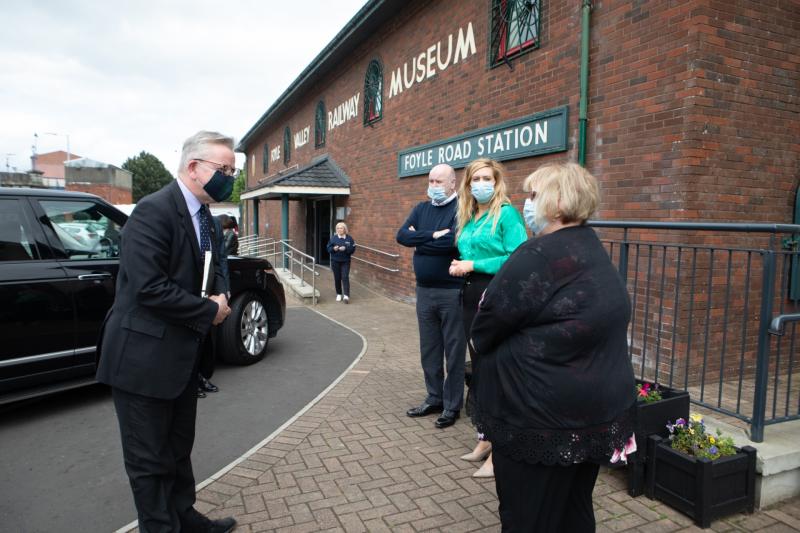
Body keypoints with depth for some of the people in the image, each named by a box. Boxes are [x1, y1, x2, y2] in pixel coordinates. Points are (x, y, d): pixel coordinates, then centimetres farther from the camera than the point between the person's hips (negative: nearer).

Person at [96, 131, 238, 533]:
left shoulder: (203, 216, 9)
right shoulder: (154, 211, -19)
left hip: (183, 354, 9)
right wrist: (209, 311, -17)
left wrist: (220, 295, -3)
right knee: (149, 458, 9)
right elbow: (149, 287, -26)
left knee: (178, 449, 22)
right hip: (146, 356, -9)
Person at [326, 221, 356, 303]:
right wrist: (333, 249, -18)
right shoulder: (333, 237, 2)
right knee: (337, 278, 7)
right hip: (335, 261, 1)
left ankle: (346, 295, -13)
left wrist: (345, 249, -20)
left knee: (345, 277, -10)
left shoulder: (349, 238, 0)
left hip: (345, 261, -1)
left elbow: (352, 249, -3)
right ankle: (339, 294, 21)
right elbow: (328, 248, 3)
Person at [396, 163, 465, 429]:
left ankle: (452, 405, 17)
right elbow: (402, 235, -2)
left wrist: (419, 238, -11)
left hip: (452, 292, -6)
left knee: (453, 351, 4)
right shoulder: (421, 209, 12)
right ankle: (434, 398, 29)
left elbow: (454, 241, -25)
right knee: (428, 349, 14)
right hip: (424, 290, 7)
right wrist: (433, 236, -14)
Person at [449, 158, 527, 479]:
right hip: (470, 296, 8)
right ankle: (486, 438, 29)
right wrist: (459, 266, 1)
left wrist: (474, 265, -16)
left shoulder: (506, 213, -9)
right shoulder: (468, 218, 13)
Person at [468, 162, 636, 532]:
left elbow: (491, 321, -14)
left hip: (547, 412, -9)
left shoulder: (542, 254, -21)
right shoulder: (590, 247, 8)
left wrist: (478, 341, 8)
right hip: (595, 408, 9)